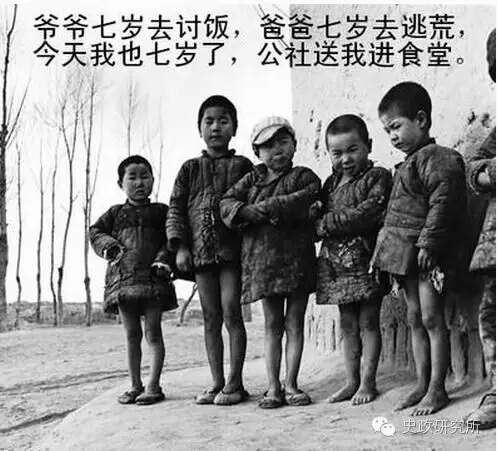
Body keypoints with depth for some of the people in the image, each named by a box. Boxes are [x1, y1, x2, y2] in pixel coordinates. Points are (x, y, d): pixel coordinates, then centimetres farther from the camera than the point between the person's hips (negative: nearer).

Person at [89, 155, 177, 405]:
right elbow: (95, 232, 15)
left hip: (153, 279, -2)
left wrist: (164, 260, -13)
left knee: (153, 333, -1)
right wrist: (108, 245, -4)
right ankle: (135, 385, 16)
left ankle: (154, 385, 4)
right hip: (122, 278, 2)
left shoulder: (161, 211, 8)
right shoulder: (116, 213, 13)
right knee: (132, 335, 8)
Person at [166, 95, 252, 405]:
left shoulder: (242, 166, 5)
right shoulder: (190, 169, 11)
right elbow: (176, 208, 8)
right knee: (211, 318, 7)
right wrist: (180, 246, -1)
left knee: (231, 313, -6)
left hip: (232, 249, -3)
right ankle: (217, 383, 14)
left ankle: (235, 383, 3)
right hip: (201, 250, 3)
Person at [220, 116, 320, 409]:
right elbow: (226, 204, 3)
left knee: (294, 323, 5)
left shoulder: (304, 177, 0)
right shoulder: (252, 180, 11)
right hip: (262, 259, 2)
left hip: (297, 259, -2)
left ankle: (291, 384, 14)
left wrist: (265, 207, -16)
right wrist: (246, 212, -16)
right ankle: (273, 387, 13)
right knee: (272, 324, 8)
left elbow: (301, 203, -19)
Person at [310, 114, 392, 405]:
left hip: (365, 259, -6)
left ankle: (368, 382, 12)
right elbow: (319, 223, 15)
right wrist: (314, 215, -9)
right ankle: (352, 381, 21)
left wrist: (326, 223, -15)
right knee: (348, 324, 12)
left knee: (368, 321, 3)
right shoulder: (331, 183, 14)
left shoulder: (378, 177, -7)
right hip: (336, 262, 6)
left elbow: (367, 214, -20)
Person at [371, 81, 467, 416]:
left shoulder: (440, 159, -11)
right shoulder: (408, 164, 17)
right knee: (415, 320, 12)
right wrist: (388, 245, 17)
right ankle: (422, 385, 20)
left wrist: (428, 244, -22)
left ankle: (437, 388, 6)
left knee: (432, 319, -3)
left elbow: (443, 204, -19)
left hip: (428, 254, -9)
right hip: (405, 253, 9)